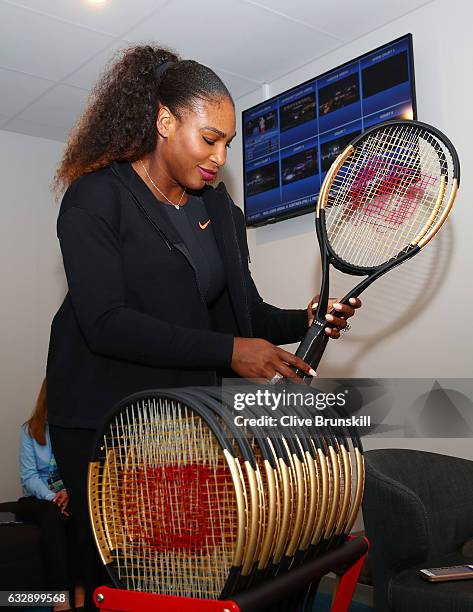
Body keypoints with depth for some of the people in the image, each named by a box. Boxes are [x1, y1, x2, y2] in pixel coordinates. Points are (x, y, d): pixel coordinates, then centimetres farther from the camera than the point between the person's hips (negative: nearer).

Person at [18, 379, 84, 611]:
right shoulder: (30, 430, 4)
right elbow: (29, 476, -5)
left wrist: (71, 493, -25)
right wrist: (52, 497, -23)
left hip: (73, 497, 1)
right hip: (37, 499, -1)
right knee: (52, 513, -33)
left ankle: (81, 592, -32)